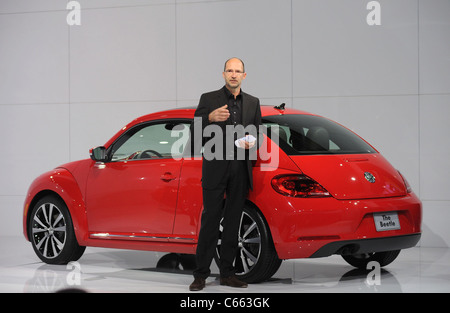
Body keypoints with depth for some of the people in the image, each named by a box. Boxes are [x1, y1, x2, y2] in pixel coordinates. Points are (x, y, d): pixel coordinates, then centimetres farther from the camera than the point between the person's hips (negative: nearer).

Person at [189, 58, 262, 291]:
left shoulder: (252, 103, 12)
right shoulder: (208, 99, 1)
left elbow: (258, 136, 15)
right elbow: (195, 136, -4)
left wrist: (252, 144, -7)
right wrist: (209, 118, -21)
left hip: (240, 171, 3)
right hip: (215, 169, -3)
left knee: (232, 222, 7)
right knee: (210, 221, -4)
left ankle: (227, 273, 14)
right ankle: (201, 275, 1)